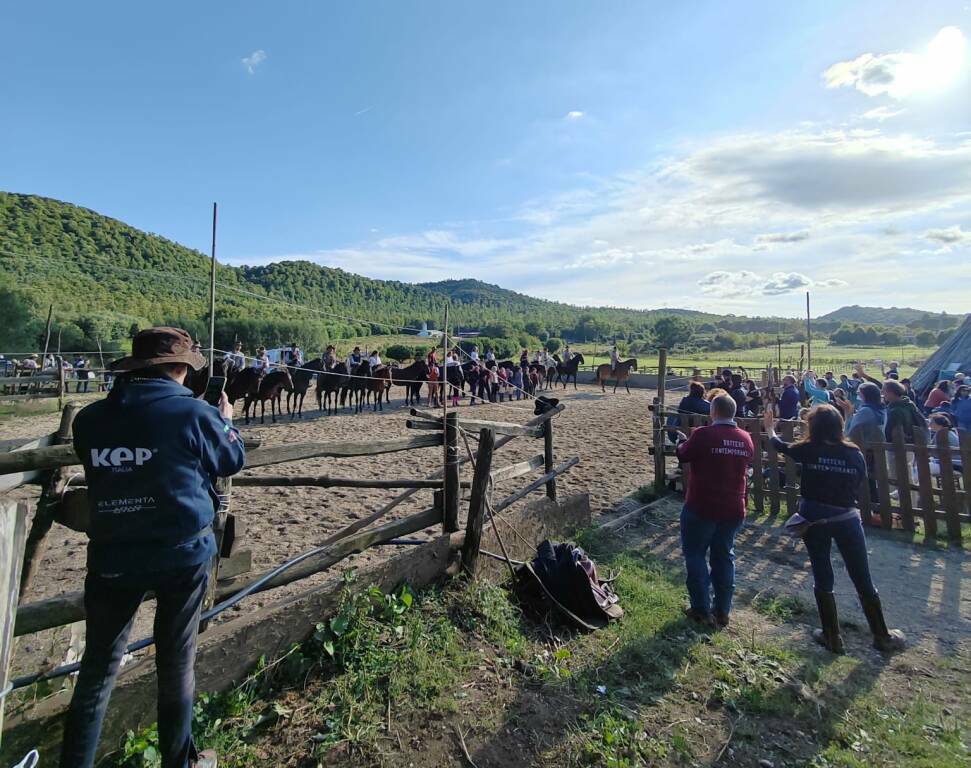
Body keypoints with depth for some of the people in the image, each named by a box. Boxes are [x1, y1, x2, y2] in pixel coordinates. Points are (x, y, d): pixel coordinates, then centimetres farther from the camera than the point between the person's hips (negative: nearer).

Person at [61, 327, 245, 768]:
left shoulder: (89, 420, -2)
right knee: (175, 660, 15)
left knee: (99, 666, 18)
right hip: (183, 553, -2)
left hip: (112, 557, 3)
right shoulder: (194, 413, -14)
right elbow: (232, 462, 2)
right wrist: (226, 420, 20)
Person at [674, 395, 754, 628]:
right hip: (734, 509, 6)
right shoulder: (746, 438, 1)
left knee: (695, 554, 9)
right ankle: (723, 611, 25)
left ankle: (702, 610, 13)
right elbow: (744, 465, 15)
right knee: (724, 556, 17)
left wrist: (682, 441, 15)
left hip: (702, 507, -5)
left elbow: (683, 455, -3)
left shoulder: (703, 434, -17)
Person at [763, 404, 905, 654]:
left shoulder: (808, 450, -7)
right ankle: (882, 636, 28)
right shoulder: (854, 453, -4)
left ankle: (832, 637, 19)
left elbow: (781, 446, 12)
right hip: (847, 519, 1)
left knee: (823, 579, 11)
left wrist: (770, 429, 31)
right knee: (863, 580, 14)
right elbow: (861, 484, 3)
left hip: (814, 519, -1)